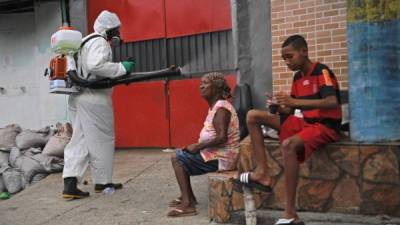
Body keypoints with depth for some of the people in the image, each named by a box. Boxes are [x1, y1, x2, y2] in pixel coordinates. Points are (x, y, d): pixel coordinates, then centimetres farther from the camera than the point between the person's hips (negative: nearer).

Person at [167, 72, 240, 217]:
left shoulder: (221, 108, -19)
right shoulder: (215, 106, 13)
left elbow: (222, 137, -29)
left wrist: (198, 146, -21)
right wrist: (198, 146, 5)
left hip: (221, 158, -10)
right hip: (216, 154, 10)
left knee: (177, 159, -11)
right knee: (180, 155, 17)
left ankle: (188, 204, -10)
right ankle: (188, 197, 24)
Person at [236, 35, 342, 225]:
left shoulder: (322, 72, -12)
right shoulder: (297, 77, 10)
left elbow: (333, 103, -29)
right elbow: (292, 110, 12)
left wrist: (295, 102, -35)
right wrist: (280, 107, -12)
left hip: (325, 125, -8)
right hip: (302, 122, 8)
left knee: (288, 144, -39)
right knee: (253, 116, -2)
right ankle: (262, 173, -12)